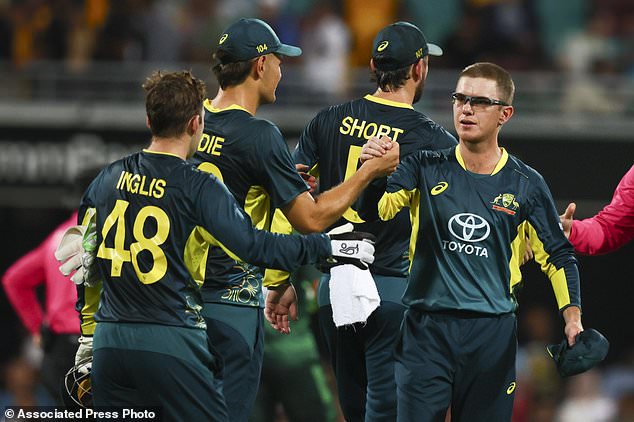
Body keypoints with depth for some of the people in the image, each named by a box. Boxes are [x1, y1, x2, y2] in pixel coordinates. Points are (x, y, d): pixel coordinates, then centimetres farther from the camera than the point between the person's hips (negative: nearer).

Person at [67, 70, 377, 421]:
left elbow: (85, 266, 15)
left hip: (109, 340, 5)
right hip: (170, 345, -5)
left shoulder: (108, 179, 9)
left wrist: (87, 338, 24)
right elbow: (254, 246, -15)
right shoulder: (197, 187, -8)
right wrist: (330, 247, -5)